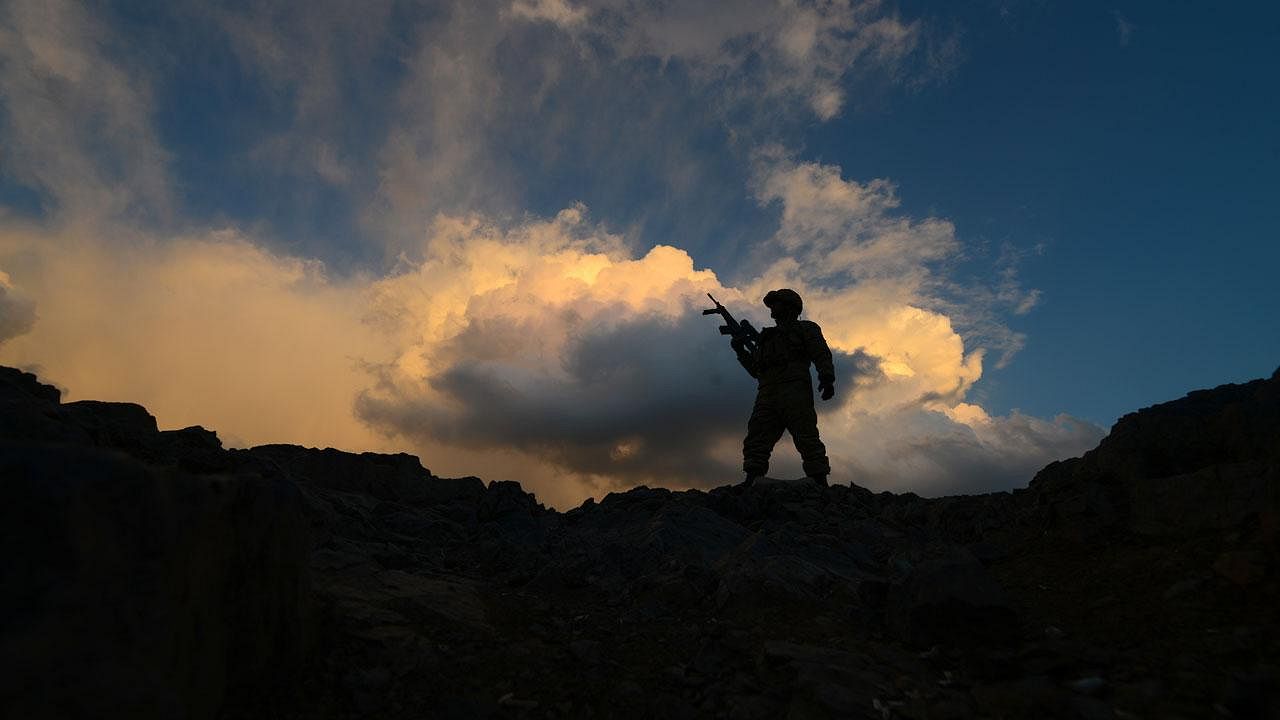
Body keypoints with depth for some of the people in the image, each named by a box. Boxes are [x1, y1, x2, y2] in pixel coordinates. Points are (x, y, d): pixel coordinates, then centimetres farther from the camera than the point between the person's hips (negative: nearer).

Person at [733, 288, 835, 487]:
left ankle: (821, 484, -18)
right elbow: (756, 370, 33)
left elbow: (822, 355, 1)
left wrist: (827, 378, -17)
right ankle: (750, 482, -15)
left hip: (794, 389, -6)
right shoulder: (768, 336, 35)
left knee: (806, 438, -15)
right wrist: (740, 351, 21)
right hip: (767, 393, 6)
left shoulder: (806, 328, 17)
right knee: (757, 438, -9)